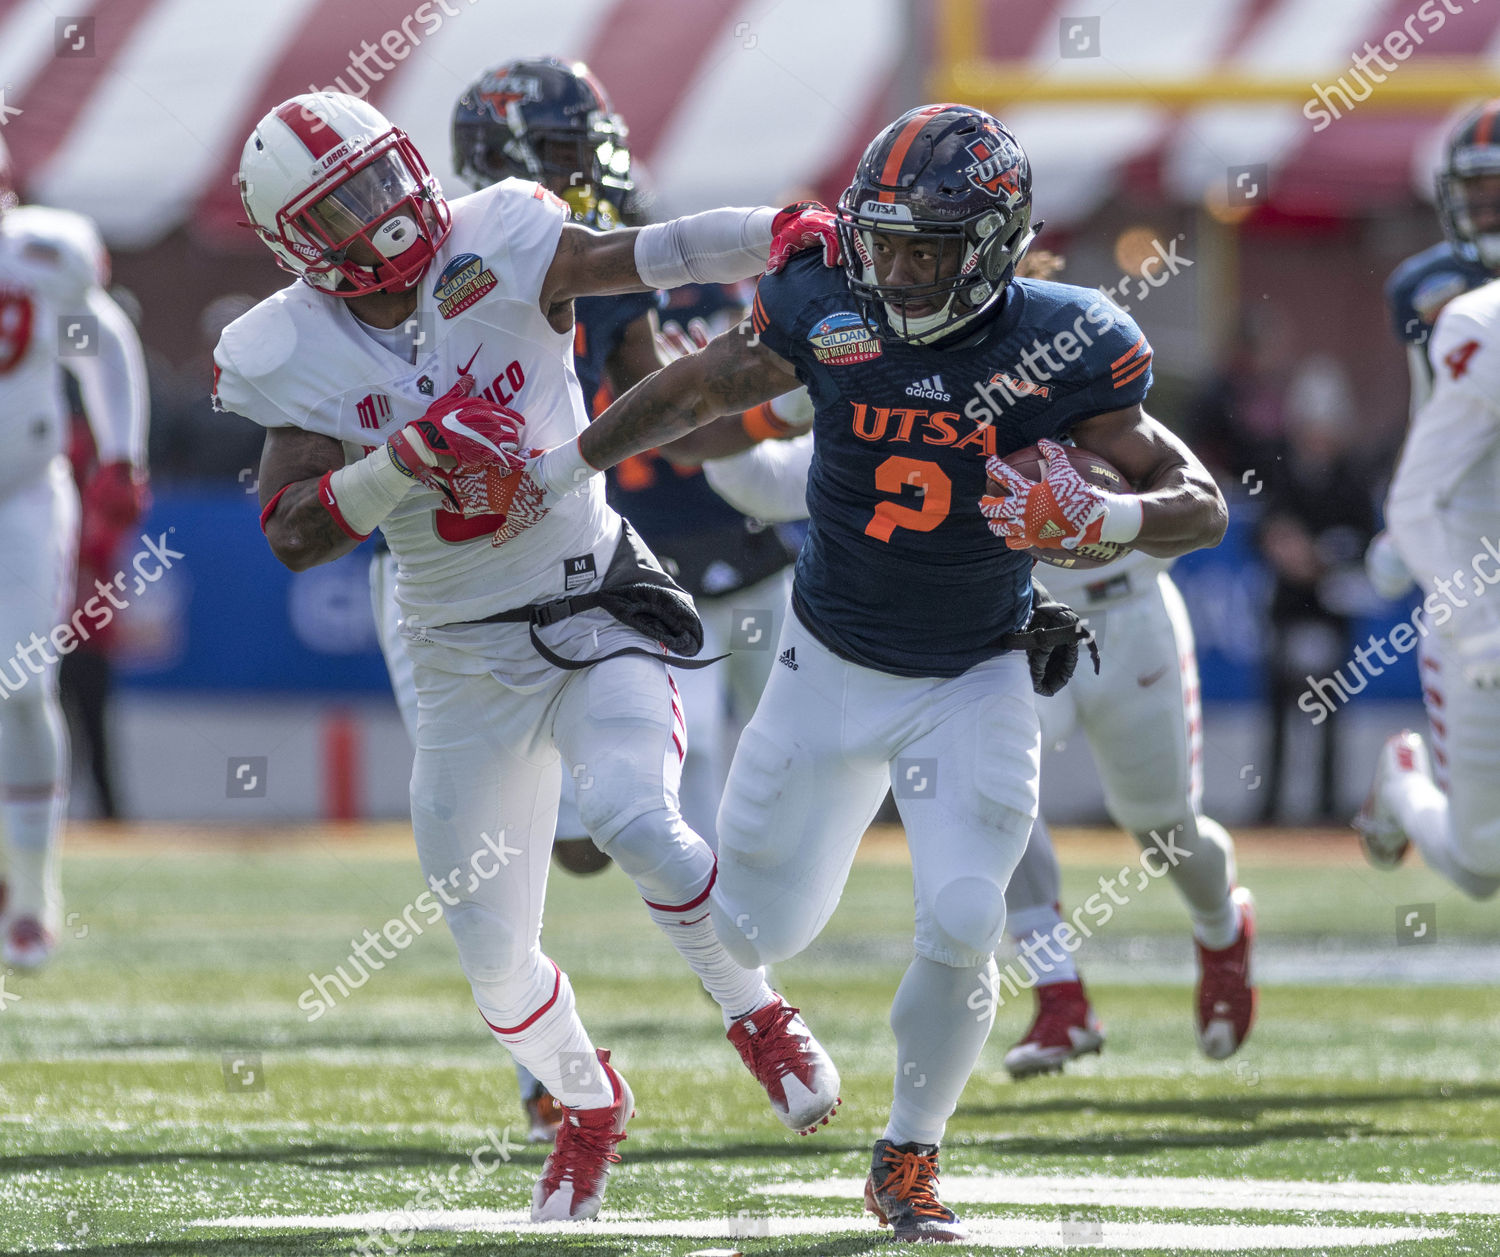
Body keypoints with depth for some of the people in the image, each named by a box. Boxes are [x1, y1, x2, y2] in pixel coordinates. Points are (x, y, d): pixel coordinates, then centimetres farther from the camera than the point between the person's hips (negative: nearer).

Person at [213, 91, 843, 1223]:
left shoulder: (500, 255, -11)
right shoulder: (293, 356, -7)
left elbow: (646, 256, -24)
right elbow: (293, 535, -13)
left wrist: (784, 236, -41)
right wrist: (409, 458, -28)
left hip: (598, 613, -2)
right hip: (468, 656, 2)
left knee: (637, 822, -29)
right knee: (494, 957, 6)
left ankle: (760, 1018, -3)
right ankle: (589, 1108, 37)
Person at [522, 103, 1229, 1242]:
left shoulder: (1062, 347, -17)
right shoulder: (830, 315, -13)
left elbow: (1203, 506, -14)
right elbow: (706, 388, 6)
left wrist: (1099, 516, -35)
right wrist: (559, 468, 13)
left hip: (974, 687, -2)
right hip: (830, 669, 2)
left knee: (961, 928, -17)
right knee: (756, 934, 11)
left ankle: (910, 1159, 9)